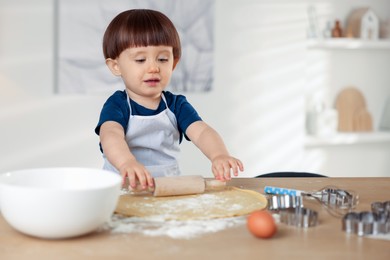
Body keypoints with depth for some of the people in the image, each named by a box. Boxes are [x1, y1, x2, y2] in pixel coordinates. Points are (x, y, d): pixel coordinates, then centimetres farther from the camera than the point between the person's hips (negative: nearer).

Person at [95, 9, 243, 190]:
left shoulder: (176, 105, 6)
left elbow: (202, 132, -11)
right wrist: (127, 163, -49)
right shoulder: (117, 105, -5)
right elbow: (110, 135, -26)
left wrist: (219, 155, -34)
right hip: (123, 189, -3)